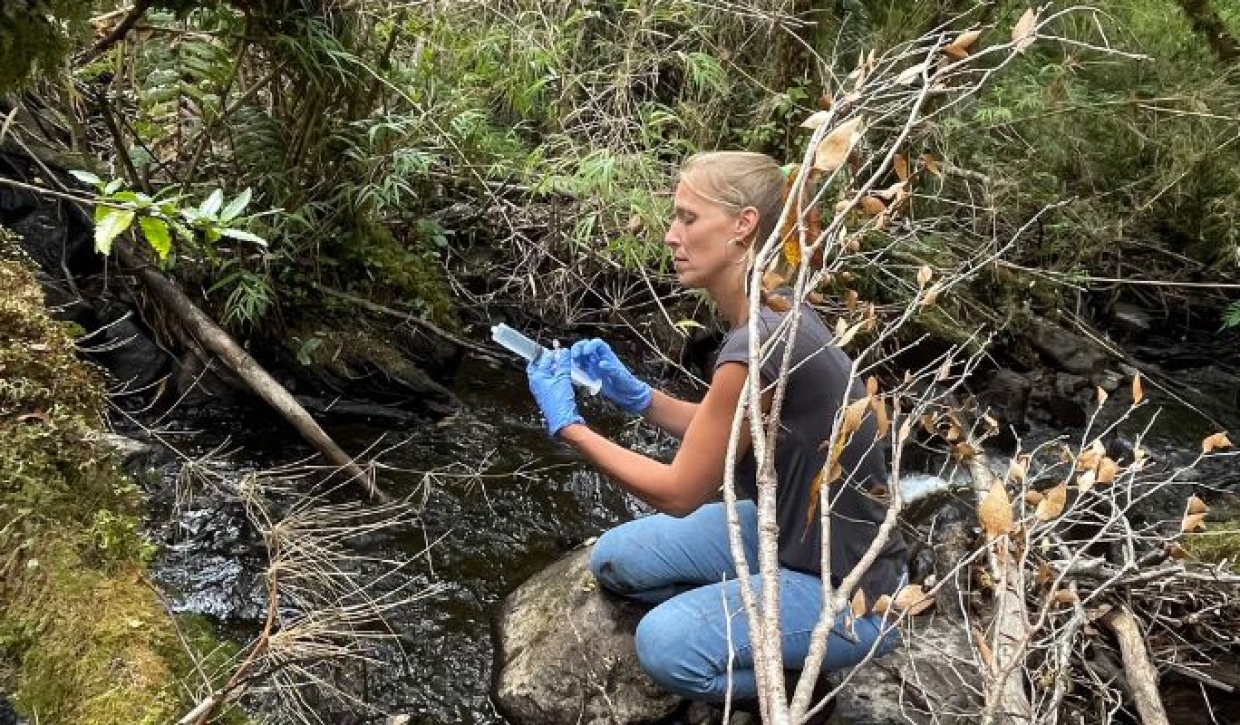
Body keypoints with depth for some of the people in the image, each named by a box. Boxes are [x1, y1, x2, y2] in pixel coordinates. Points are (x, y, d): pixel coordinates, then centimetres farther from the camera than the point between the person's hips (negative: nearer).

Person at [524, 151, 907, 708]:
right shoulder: (775, 313, -2)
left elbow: (680, 492, -19)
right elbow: (720, 435, 10)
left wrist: (568, 426, -11)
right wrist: (634, 395, -1)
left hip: (846, 589, -8)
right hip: (788, 530, 9)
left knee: (665, 643, -25)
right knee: (614, 559, 5)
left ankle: (808, 673, 0)